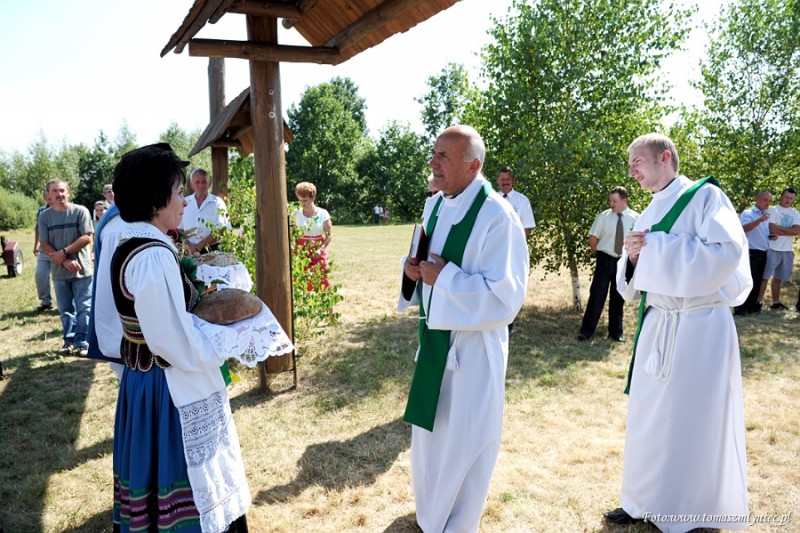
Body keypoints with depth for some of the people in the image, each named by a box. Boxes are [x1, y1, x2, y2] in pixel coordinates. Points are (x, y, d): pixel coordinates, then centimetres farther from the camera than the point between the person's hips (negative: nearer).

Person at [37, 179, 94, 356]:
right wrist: (65, 261, -12)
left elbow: (87, 237, -11)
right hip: (59, 272, 3)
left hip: (82, 269, -3)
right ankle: (69, 340, 24)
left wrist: (64, 252, -14)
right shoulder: (44, 216, 3)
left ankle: (82, 342, 10)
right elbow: (44, 245, 0)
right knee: (65, 310, 12)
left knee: (83, 308, 1)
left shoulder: (80, 211, -5)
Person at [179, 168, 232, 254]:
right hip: (190, 252, 2)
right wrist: (189, 246, -9)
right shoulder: (184, 203, 6)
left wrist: (200, 245, -14)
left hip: (212, 250, -2)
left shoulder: (218, 203, -1)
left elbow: (220, 230, -7)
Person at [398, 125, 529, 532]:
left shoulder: (497, 216, -21)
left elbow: (507, 295, -24)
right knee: (429, 432, 23)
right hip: (434, 335, 8)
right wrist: (411, 268, -5)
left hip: (473, 344, -8)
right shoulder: (435, 205, 4)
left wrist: (444, 278, -24)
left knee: (464, 441, 10)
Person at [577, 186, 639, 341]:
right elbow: (593, 238, 2)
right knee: (597, 296, -2)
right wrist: (599, 255, 6)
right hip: (605, 260, -1)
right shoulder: (604, 216, -5)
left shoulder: (636, 218, -5)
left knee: (618, 298, 12)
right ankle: (586, 330, 4)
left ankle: (615, 332, 23)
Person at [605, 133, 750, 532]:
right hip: (657, 326, 7)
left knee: (694, 422, 3)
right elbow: (632, 284, 15)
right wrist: (635, 257, -7)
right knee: (649, 416, 11)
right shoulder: (649, 215, 14)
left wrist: (656, 246, -18)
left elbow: (726, 251, -23)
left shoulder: (704, 196, -6)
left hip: (700, 328, -7)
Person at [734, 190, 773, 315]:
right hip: (751, 253, -8)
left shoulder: (766, 215, 17)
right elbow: (743, 228, -28)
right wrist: (760, 220, -40)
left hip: (763, 254, 8)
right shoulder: (748, 213, -9)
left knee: (757, 282, 11)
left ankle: (752, 307, 18)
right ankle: (740, 310, -6)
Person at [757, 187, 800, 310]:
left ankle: (776, 302, 20)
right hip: (773, 248, -5)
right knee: (765, 277, -5)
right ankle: (758, 302, -5)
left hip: (788, 250, 5)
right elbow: (772, 230, -14)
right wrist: (789, 231, -4)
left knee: (778, 278, 13)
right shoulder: (773, 210, -2)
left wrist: (779, 228, -10)